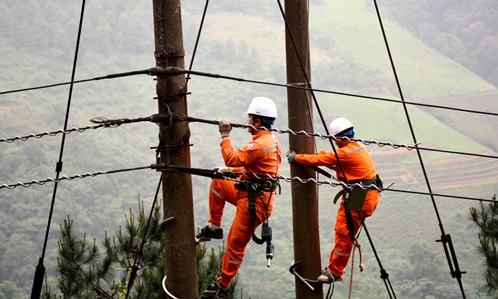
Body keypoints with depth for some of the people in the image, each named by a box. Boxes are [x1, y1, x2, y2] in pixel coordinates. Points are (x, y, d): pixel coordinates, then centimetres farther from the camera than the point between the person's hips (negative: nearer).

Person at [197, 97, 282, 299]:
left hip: (254, 201, -11)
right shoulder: (270, 140, 11)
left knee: (236, 243, -3)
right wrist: (231, 171, 14)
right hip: (249, 192, 11)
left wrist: (225, 136, -17)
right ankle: (214, 228, 26)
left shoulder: (260, 144, -22)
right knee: (217, 182, 25)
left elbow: (232, 159, -25)